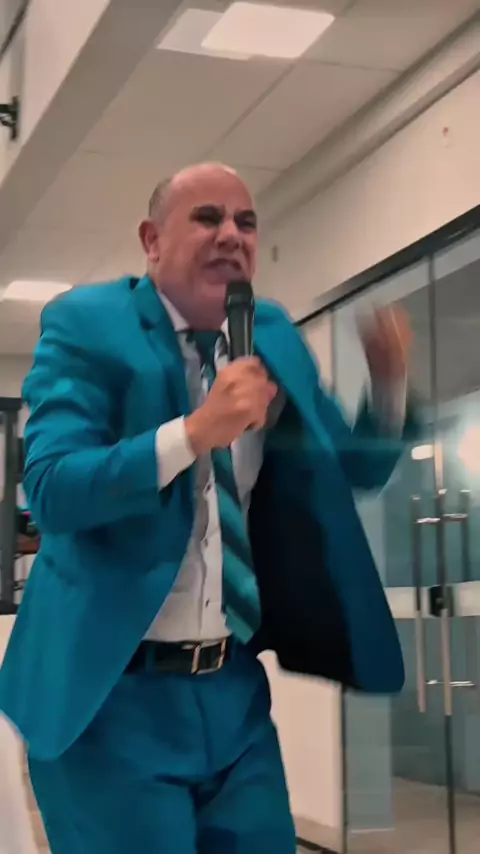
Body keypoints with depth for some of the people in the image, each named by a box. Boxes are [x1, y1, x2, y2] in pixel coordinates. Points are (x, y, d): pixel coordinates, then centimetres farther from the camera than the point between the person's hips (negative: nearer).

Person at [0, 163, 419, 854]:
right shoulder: (86, 324, -7)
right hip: (114, 693, -5)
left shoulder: (274, 335, 9)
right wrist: (194, 433, -32)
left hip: (235, 687, 5)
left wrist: (388, 384, -6)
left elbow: (356, 470, 14)